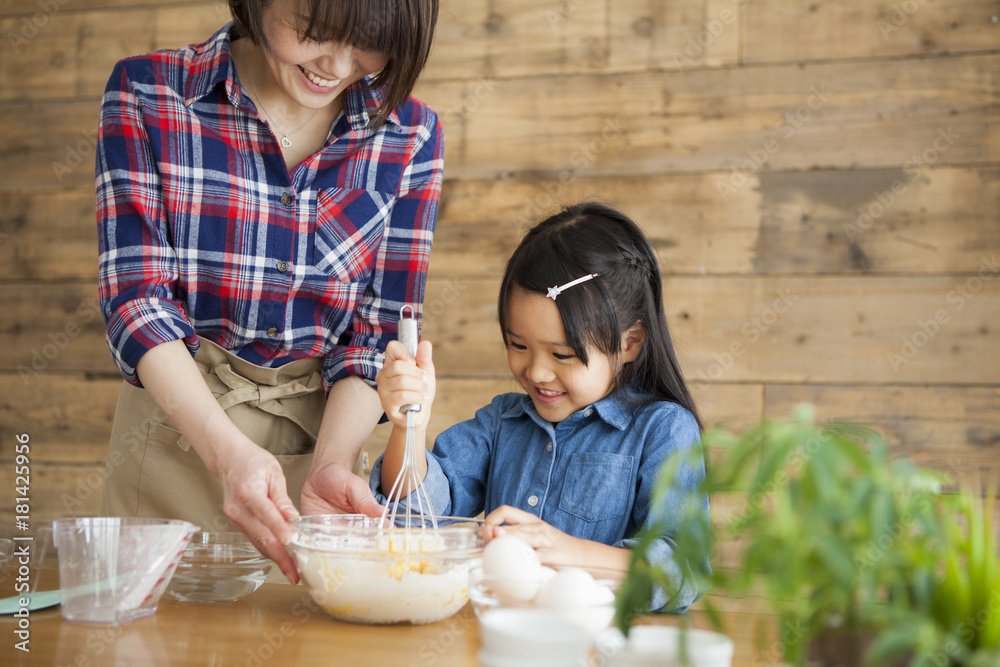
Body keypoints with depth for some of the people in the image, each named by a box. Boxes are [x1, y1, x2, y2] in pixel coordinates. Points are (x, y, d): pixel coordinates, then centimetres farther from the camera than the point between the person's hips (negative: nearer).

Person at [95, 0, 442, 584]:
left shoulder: (411, 136, -5)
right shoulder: (146, 94, -8)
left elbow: (380, 332, -4)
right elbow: (137, 296, -15)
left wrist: (331, 465, -21)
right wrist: (228, 450, -29)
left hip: (325, 434, 1)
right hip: (178, 426, -1)